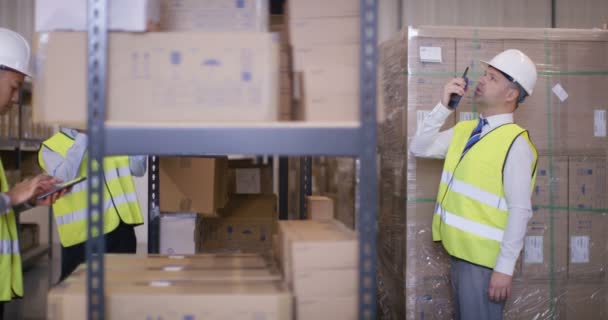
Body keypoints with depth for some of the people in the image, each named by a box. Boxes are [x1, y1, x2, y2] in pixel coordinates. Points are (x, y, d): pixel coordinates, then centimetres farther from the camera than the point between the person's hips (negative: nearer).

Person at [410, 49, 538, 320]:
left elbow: (520, 211, -19)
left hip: (484, 258, -7)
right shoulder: (463, 131, 7)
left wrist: (505, 267, -21)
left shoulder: (515, 143, -17)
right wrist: (444, 106, -3)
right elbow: (418, 148, 8)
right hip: (458, 251, 7)